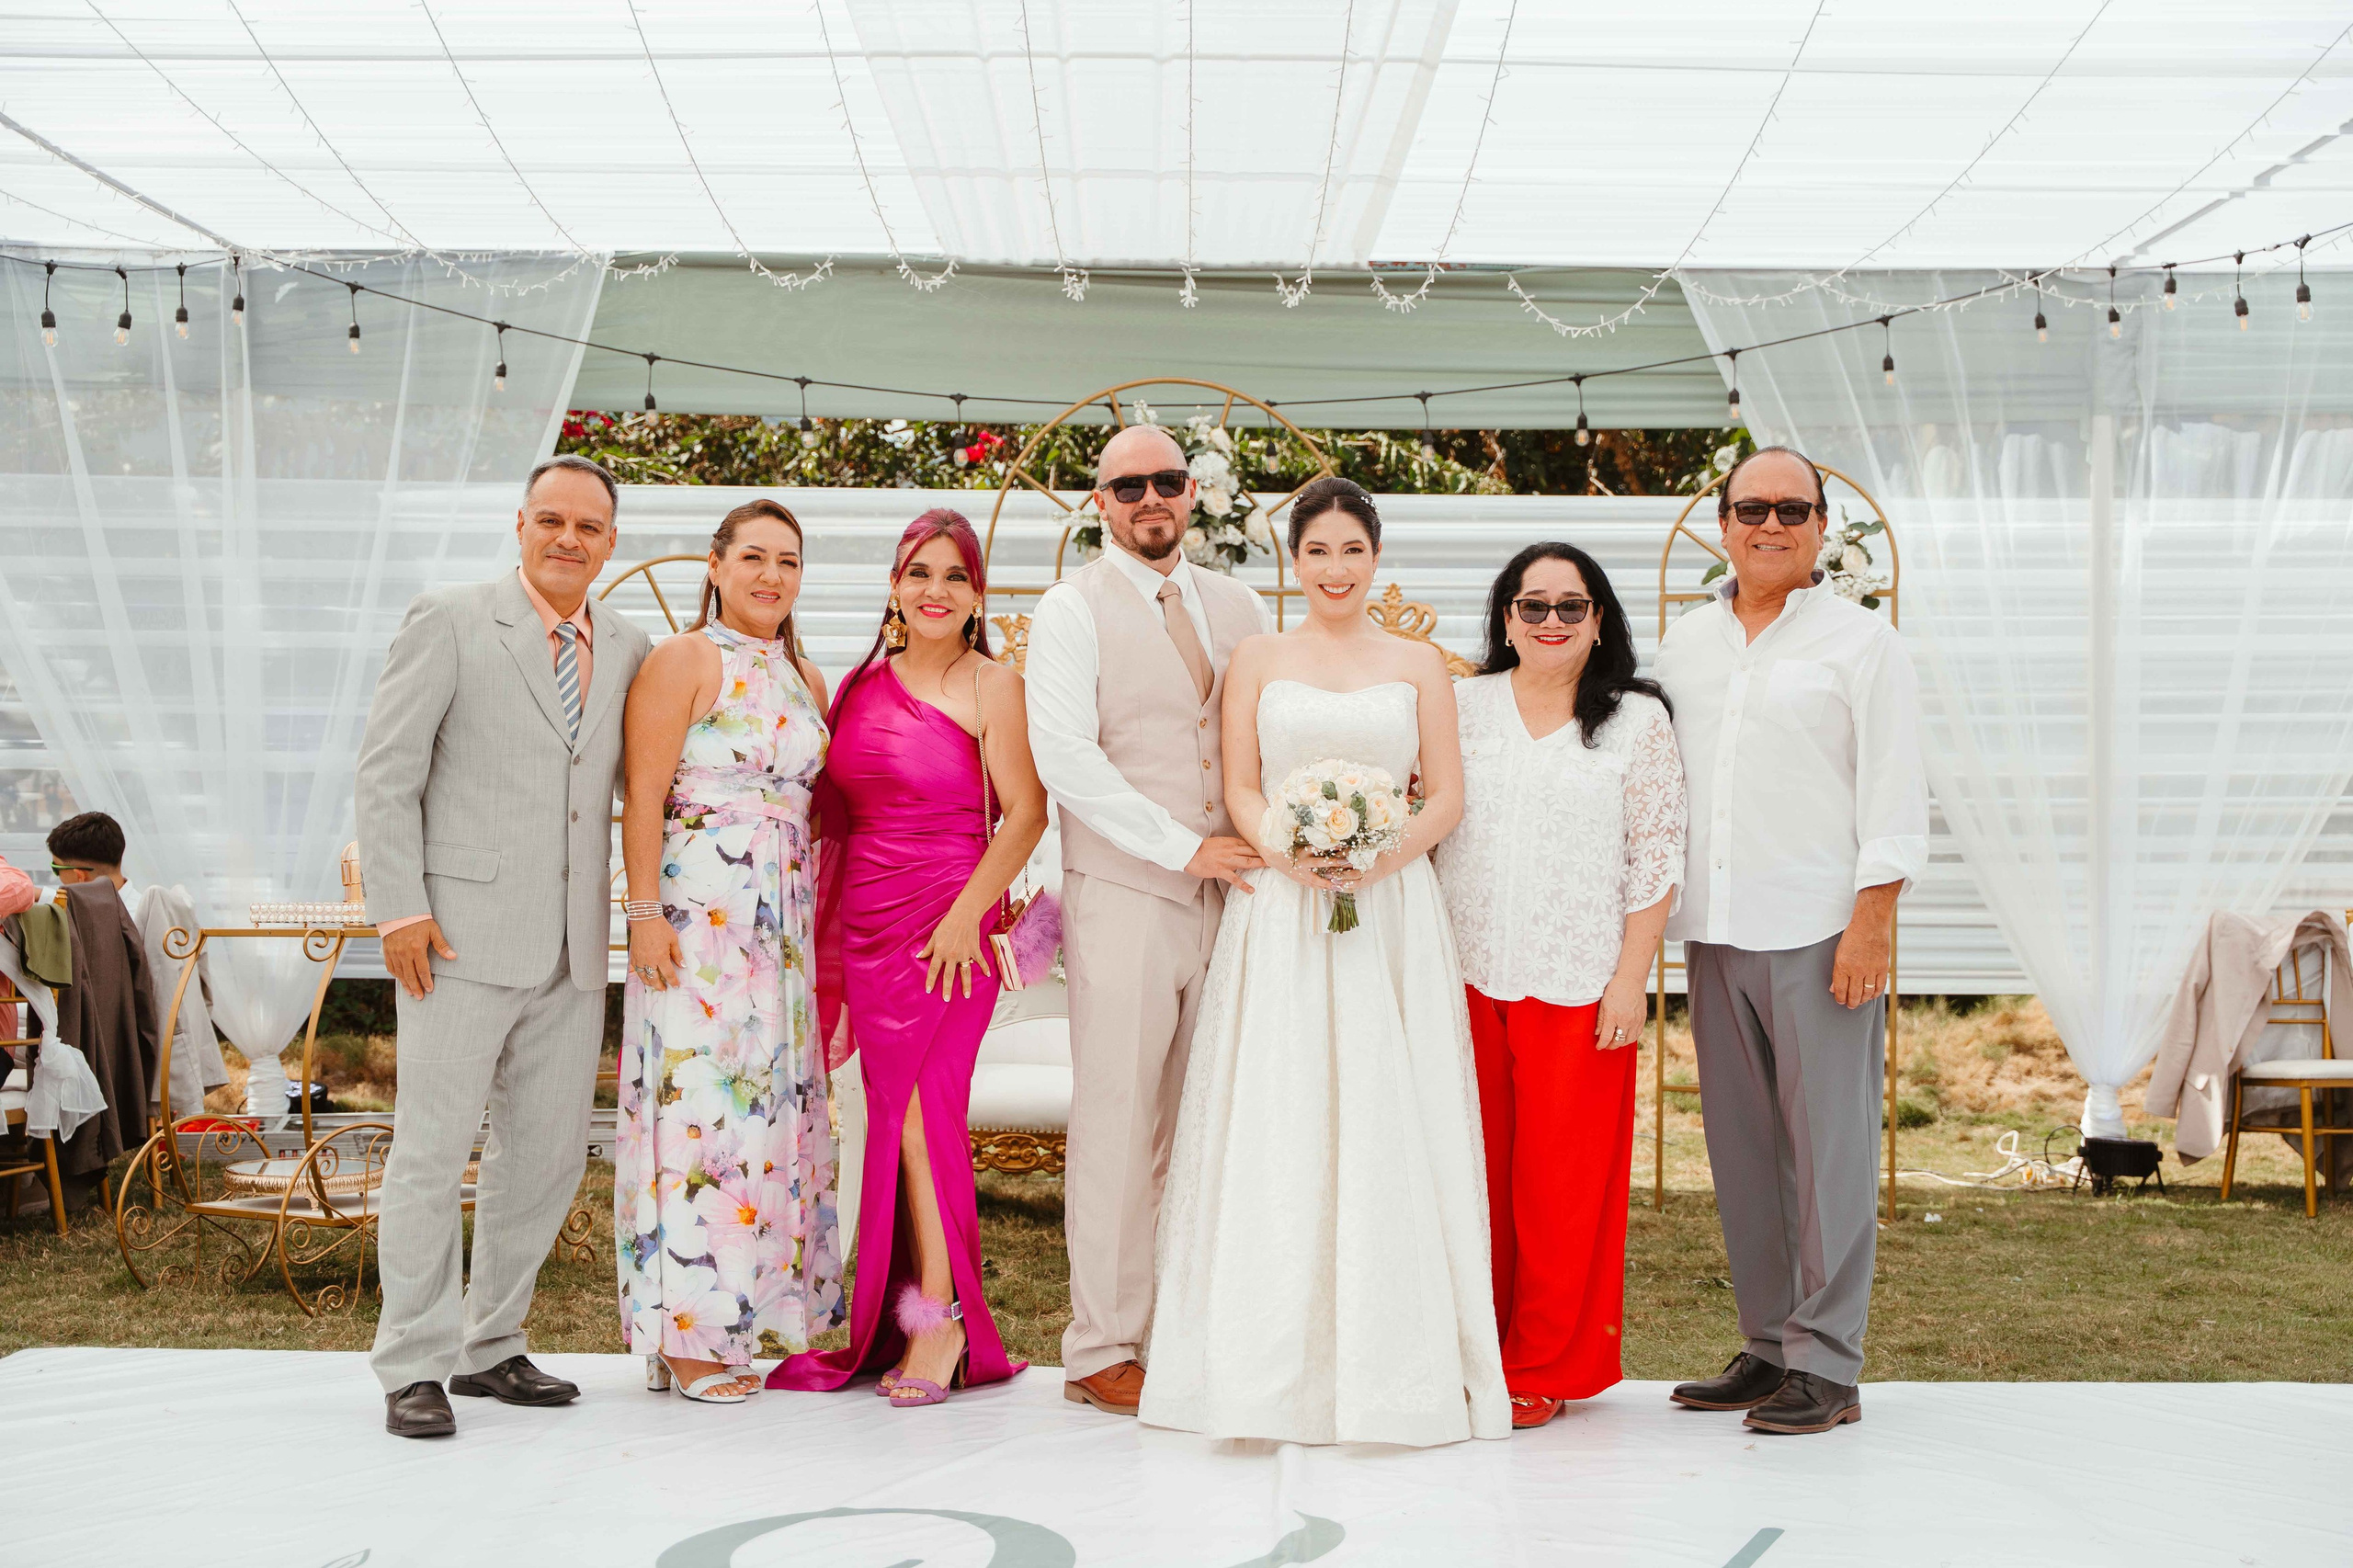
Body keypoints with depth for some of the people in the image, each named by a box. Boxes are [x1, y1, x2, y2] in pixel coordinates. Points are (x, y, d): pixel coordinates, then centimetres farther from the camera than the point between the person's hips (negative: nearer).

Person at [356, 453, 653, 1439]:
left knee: (547, 1155, 9)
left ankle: (491, 1348, 23)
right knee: (432, 1152, -2)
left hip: (573, 950, 5)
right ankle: (414, 1367, 7)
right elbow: (385, 775, -4)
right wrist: (400, 911, -11)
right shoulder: (449, 623, -1)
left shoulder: (628, 652, 12)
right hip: (463, 938, -5)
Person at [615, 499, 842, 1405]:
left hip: (785, 920, 7)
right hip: (697, 912, -7)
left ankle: (749, 1315, 15)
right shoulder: (683, 661, -4)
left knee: (774, 1106, 7)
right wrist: (646, 912, -16)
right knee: (699, 1101, -7)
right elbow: (643, 796, -9)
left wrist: (823, 920, 14)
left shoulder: (806, 679, 17)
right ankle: (687, 1335, -1)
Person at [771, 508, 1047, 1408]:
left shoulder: (990, 685, -3)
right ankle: (892, 1328, 14)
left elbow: (1026, 813, -8)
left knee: (918, 1109, -8)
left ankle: (936, 1320, 0)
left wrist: (966, 914, -15)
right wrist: (826, 944, 12)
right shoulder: (861, 685, 13)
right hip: (865, 924, 5)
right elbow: (839, 810, 17)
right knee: (898, 1115, 7)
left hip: (945, 929, -5)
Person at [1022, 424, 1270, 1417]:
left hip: (1226, 896, 5)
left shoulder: (1234, 607, 16)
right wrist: (1185, 848, -14)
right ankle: (1103, 1353, 4)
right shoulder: (1073, 610, 0)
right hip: (1123, 897, -5)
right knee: (1120, 1128, -4)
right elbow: (1065, 758, -11)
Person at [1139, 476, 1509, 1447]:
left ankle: (1392, 1359, 4)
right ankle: (1273, 1366, -1)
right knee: (1275, 1128, -5)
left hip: (1393, 912, 0)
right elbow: (1239, 790, 5)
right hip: (1281, 917, 0)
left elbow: (1447, 795, 6)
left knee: (1387, 1131, -2)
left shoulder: (1419, 665, 10)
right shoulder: (1258, 661, 11)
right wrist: (1291, 854, -14)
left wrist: (1379, 857, -12)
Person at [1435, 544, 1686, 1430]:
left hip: (1579, 988, -2)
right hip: (1467, 980, 2)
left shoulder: (1638, 720, 3)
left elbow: (1656, 859, 0)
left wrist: (1630, 979, -7)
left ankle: (1543, 1369, 12)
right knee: (1477, 1172, 6)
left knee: (1562, 1181, 1)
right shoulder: (1460, 706, 9)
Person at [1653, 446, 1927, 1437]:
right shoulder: (1686, 642, 15)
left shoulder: (1862, 642, 0)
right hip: (1713, 932, 5)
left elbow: (1894, 796, -4)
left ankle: (1826, 1364, 3)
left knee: (1830, 1146, -3)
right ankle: (1768, 1346, 18)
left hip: (1821, 934, -5)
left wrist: (1871, 923, -13)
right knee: (1741, 1147, 8)